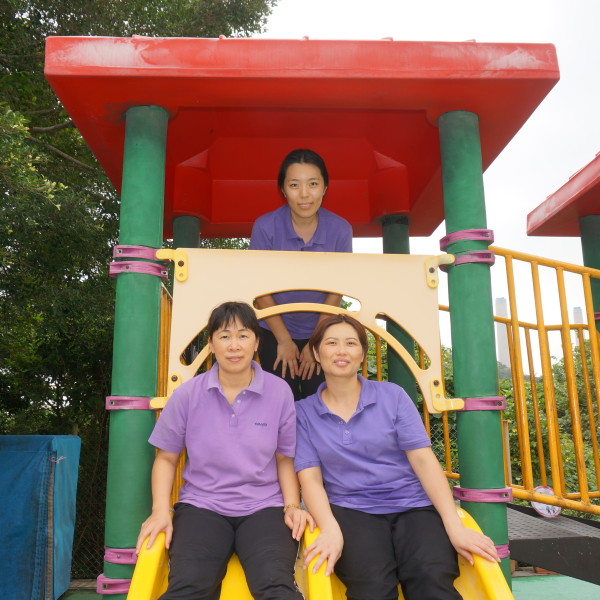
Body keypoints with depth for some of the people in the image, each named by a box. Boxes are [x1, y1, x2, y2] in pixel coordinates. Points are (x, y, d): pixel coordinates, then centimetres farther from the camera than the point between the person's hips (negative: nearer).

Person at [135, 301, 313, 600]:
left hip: (263, 507, 0)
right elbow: (166, 458, 9)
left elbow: (285, 458, 10)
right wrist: (161, 510, -3)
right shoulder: (187, 394, 0)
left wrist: (292, 506, -3)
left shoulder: (280, 392, 0)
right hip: (202, 506, 0)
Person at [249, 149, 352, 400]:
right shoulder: (265, 226, -18)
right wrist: (284, 340, -7)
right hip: (276, 334, -1)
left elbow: (336, 291, -6)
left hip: (321, 332, 1)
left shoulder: (340, 229, -15)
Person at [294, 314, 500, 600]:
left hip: (413, 506, 1)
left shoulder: (392, 395, 6)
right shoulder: (303, 412, 6)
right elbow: (310, 479, -1)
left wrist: (454, 525, -11)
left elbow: (423, 460, 0)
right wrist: (331, 530, -20)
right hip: (351, 511, -1)